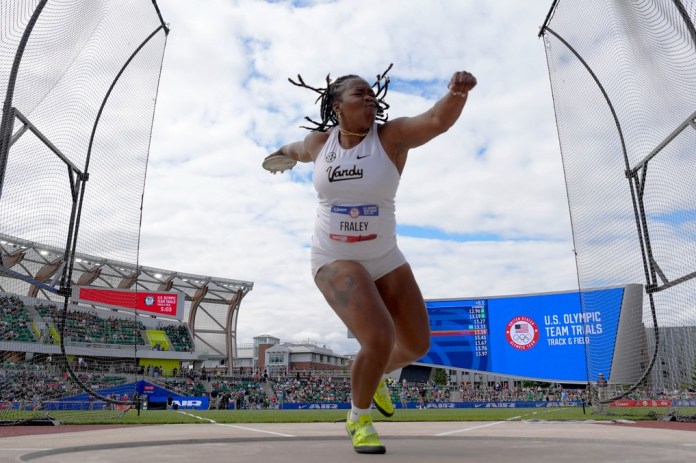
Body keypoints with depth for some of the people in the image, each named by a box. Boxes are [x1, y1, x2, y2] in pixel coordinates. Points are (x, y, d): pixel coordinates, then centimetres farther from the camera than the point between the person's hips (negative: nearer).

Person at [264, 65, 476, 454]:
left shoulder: (392, 136, -9)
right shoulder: (320, 141, -2)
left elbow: (439, 120, -28)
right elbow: (300, 151, 23)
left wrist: (458, 91, -49)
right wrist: (281, 154, 45)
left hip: (385, 259, 2)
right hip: (335, 260, -2)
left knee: (417, 345, 10)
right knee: (379, 340, -22)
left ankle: (376, 377, 45)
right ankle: (359, 418, 8)